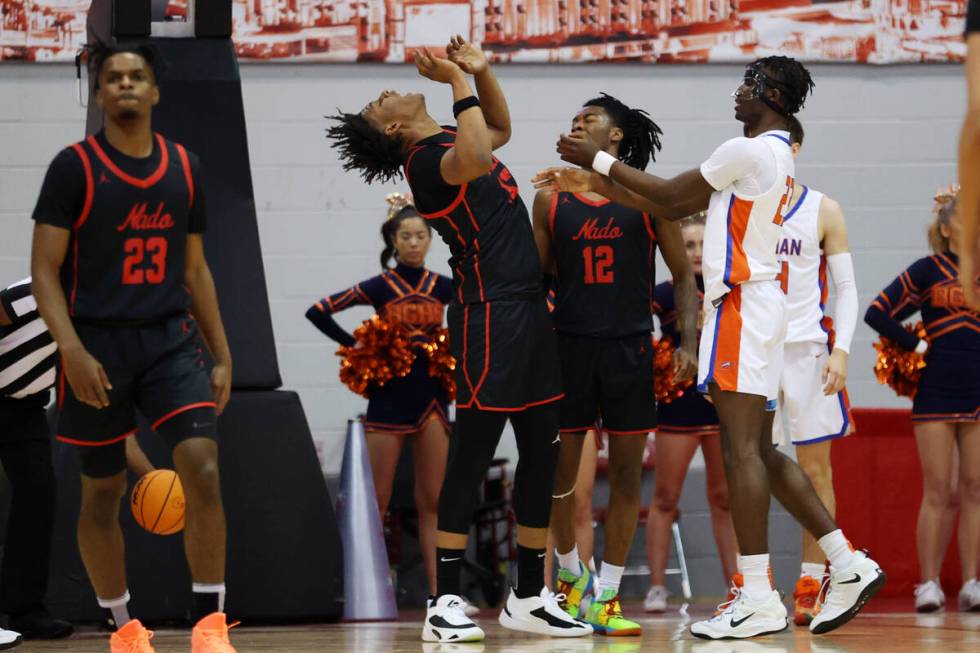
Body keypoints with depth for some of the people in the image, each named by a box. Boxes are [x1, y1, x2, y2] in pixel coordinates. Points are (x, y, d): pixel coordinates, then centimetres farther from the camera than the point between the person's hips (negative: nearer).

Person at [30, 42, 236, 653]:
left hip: (171, 338, 2)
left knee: (204, 469, -16)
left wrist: (222, 357, 12)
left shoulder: (183, 168, 7)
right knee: (102, 493, 7)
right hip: (98, 344, -2)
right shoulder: (74, 166, -5)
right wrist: (73, 351, -19)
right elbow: (45, 269, -7)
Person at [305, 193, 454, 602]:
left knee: (431, 502, 2)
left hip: (431, 399, 2)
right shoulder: (379, 287, -1)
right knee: (377, 501, -1)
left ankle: (438, 592, 1)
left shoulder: (442, 287, 5)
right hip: (388, 399, -2)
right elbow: (318, 312, -2)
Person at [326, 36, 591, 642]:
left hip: (528, 308, 9)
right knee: (473, 456, -8)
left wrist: (481, 71, 17)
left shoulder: (450, 138, 17)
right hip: (490, 314, -9)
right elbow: (473, 161, -34)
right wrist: (458, 81, -22)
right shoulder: (426, 160, -13)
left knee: (543, 451, 10)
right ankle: (446, 602, -6)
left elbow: (501, 130, 36)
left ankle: (530, 597, 17)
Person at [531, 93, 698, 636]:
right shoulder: (551, 199, 6)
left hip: (630, 347, -1)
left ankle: (605, 597, 4)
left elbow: (683, 274, 4)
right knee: (560, 472, 2)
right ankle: (570, 575, 24)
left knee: (627, 473, -1)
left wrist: (688, 341, -7)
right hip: (569, 346, 1)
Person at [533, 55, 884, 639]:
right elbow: (678, 207, 21)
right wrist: (597, 185, 20)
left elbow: (671, 195, -5)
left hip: (742, 304, -10)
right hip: (758, 305, 10)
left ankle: (759, 599, -15)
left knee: (742, 449, -12)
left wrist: (598, 159, 5)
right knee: (760, 452, 12)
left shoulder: (751, 150, -12)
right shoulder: (776, 155, 20)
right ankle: (849, 566, 10)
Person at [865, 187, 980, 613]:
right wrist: (917, 345, -8)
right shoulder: (928, 270, 1)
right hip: (936, 393, -3)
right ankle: (929, 585, -1)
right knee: (937, 492, -4)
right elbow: (877, 313, -2)